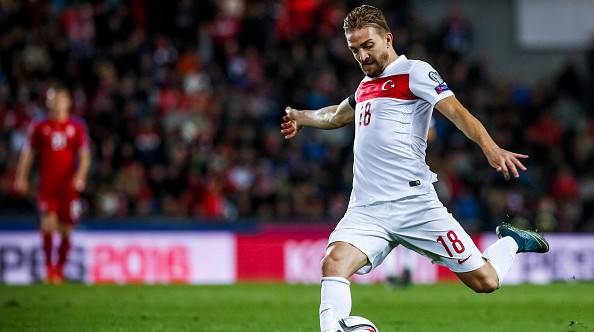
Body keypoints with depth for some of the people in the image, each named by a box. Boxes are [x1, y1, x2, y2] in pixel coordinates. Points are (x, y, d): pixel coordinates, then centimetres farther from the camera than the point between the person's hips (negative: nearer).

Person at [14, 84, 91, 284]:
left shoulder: (77, 126, 4)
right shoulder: (39, 126, 5)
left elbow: (84, 155, 2)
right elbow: (28, 152, 10)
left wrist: (80, 175, -14)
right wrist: (21, 178, 2)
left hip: (69, 185, 1)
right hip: (46, 184, -1)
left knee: (65, 230, 5)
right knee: (48, 223, -17)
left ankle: (59, 269, 22)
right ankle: (48, 265, -1)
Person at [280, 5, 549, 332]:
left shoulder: (414, 72, -2)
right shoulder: (366, 85, 20)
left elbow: (457, 112, -16)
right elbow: (337, 115, 44)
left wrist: (490, 148, -32)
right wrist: (301, 118, 55)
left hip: (414, 203, -5)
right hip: (366, 209, 5)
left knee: (485, 280, -2)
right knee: (334, 263, -24)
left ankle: (511, 242, 30)